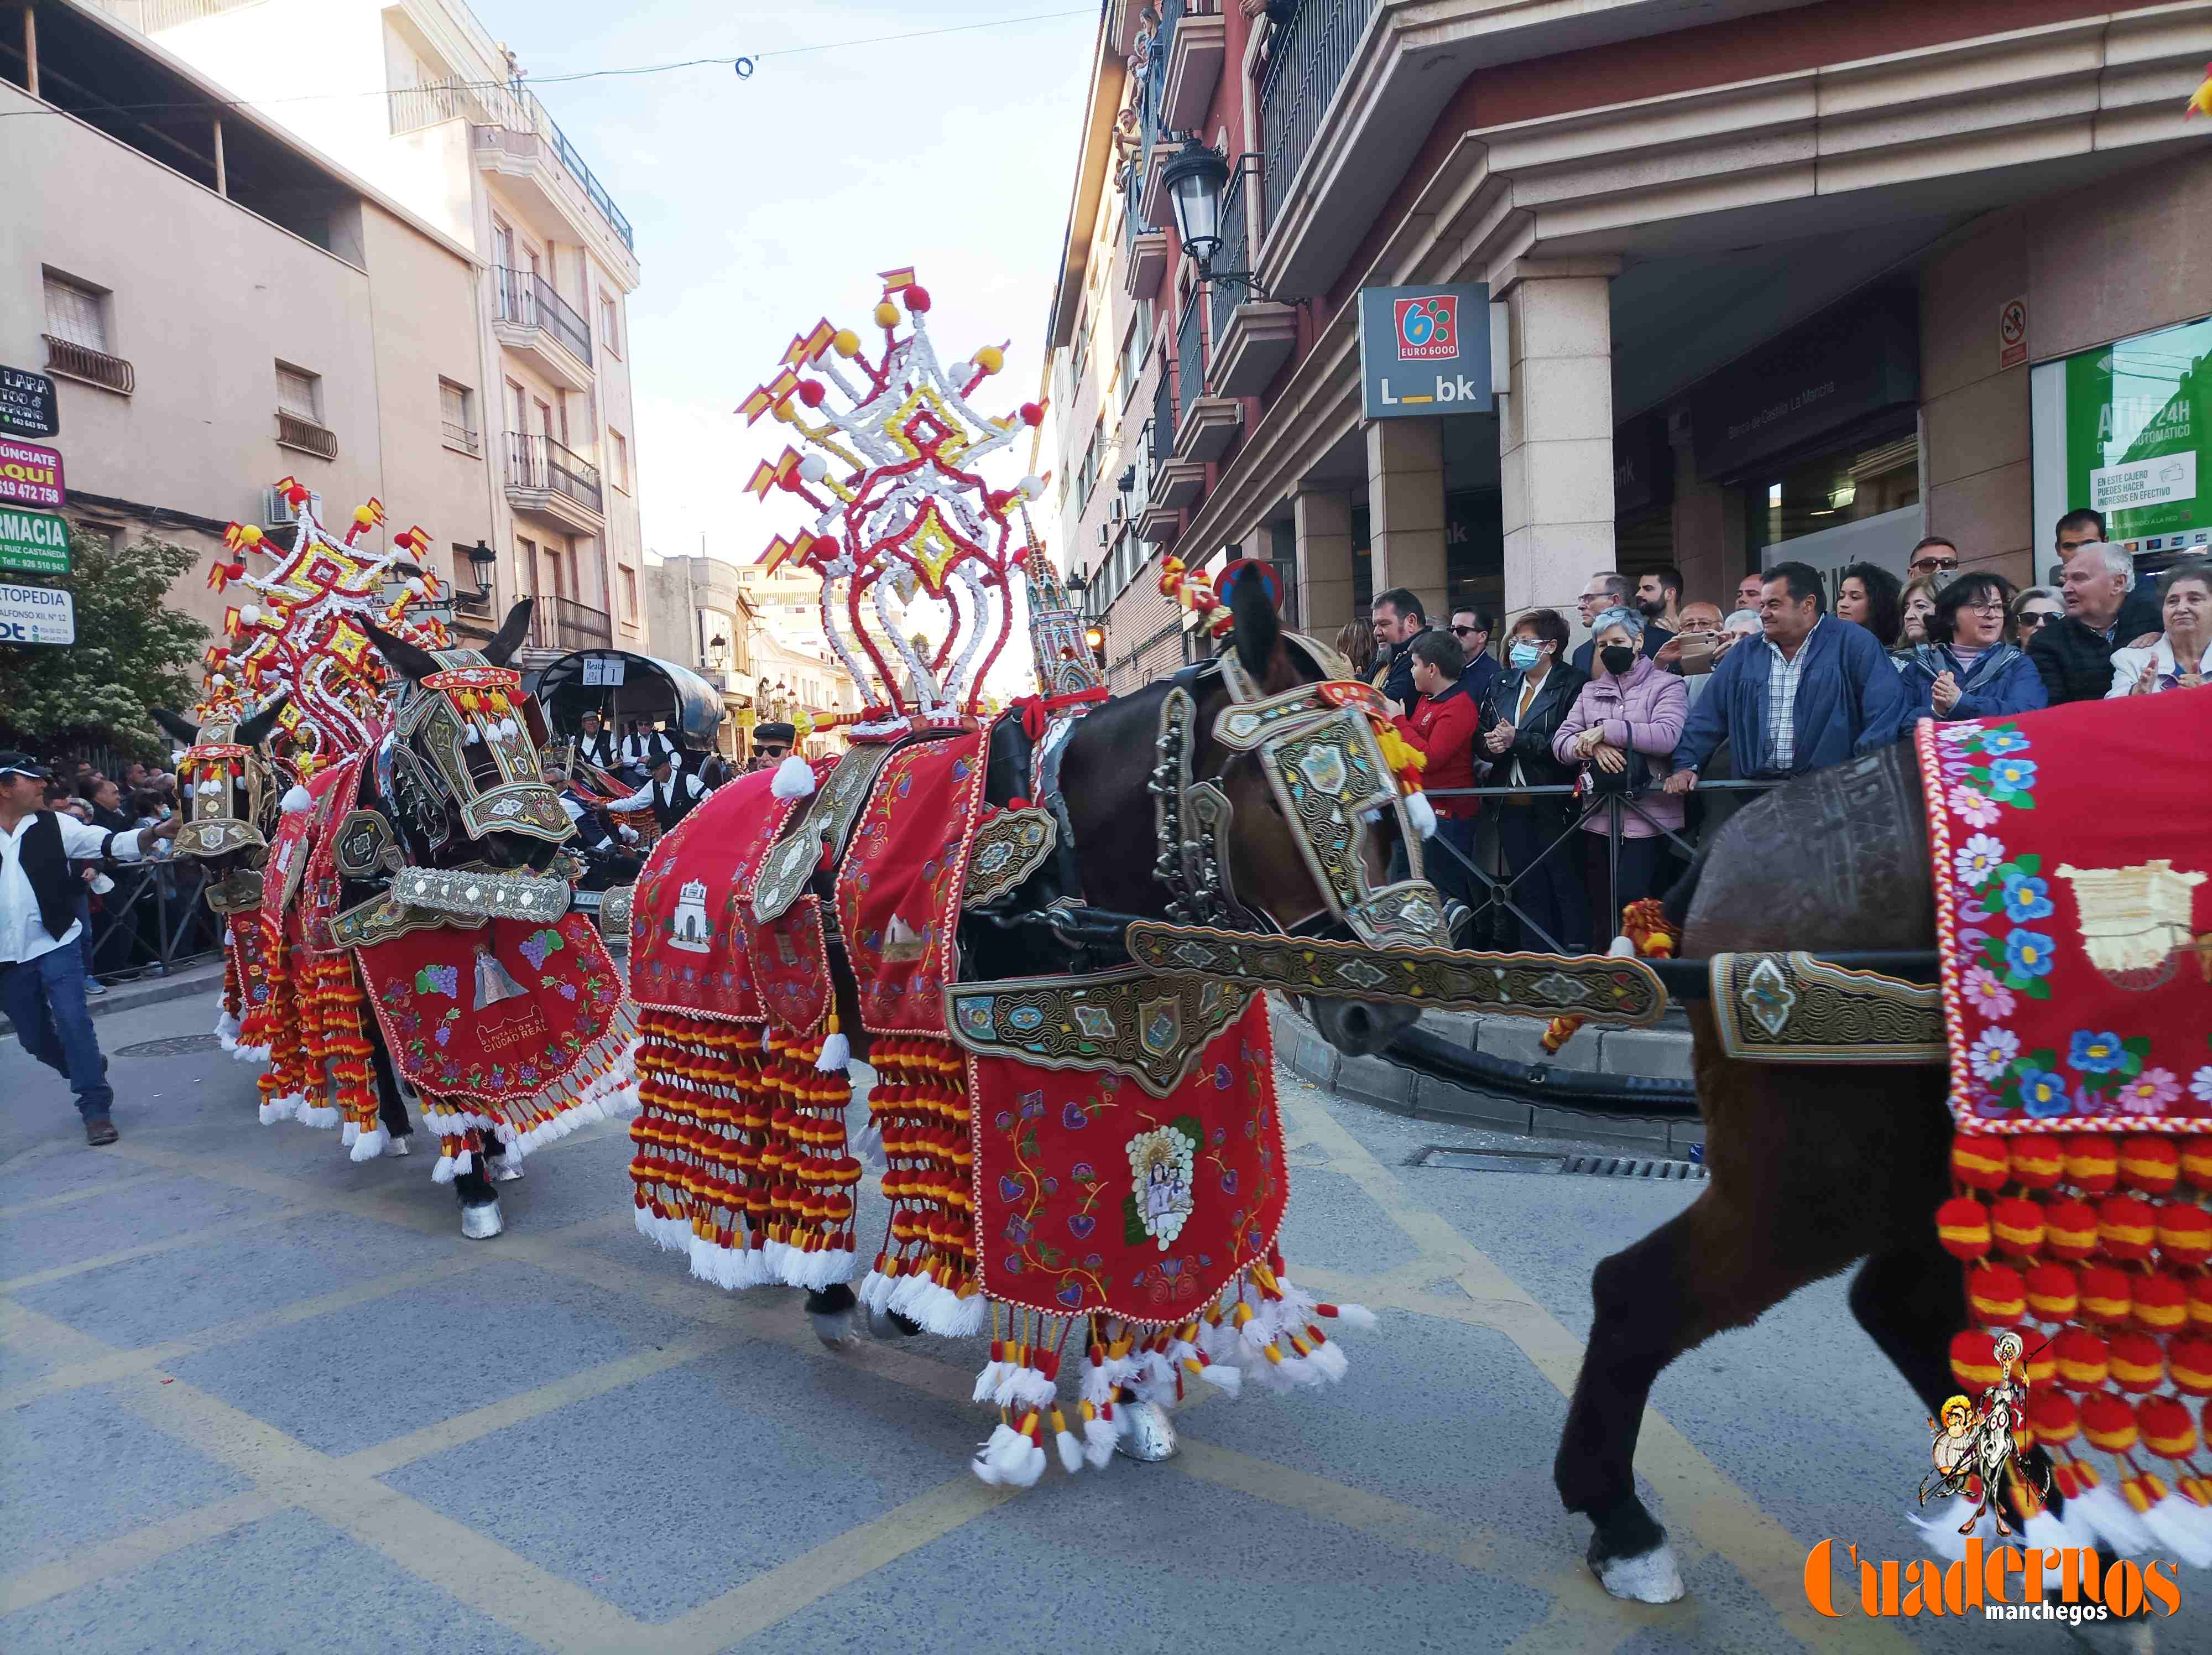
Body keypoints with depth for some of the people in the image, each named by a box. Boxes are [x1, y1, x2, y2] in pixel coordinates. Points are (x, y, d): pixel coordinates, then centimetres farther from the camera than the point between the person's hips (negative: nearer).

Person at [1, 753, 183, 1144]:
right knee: (34, 1037, 13)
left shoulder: (54, 826, -3)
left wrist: (155, 833, -28)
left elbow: (110, 844, -12)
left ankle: (96, 1109, -2)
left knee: (73, 1023, -9)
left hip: (56, 944, -2)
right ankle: (90, 1072, 39)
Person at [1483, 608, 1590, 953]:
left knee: (1567, 886, 0)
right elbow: (1487, 740, 14)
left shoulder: (1573, 685, -8)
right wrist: (1493, 745, -8)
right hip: (1513, 805, 6)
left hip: (1554, 805, -6)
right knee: (1529, 891, 12)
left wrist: (1517, 740, -20)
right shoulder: (1506, 685, 13)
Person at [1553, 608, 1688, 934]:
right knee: (1600, 905, 9)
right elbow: (1560, 743, 7)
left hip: (1647, 817, -5)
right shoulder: (1590, 691, 17)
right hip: (1599, 818, 5)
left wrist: (1605, 730, -15)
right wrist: (1593, 746, -13)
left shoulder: (1666, 685, 3)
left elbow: (1668, 735, -15)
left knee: (1629, 903, -14)